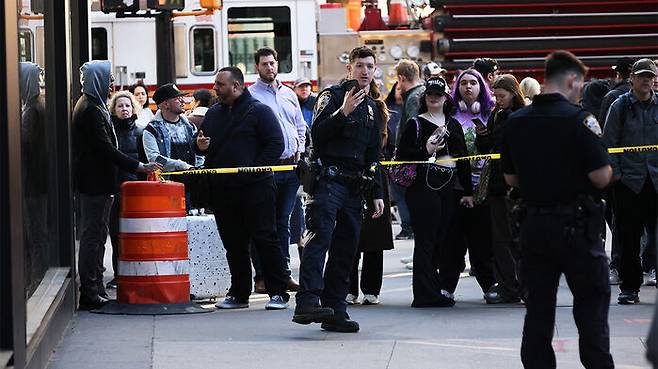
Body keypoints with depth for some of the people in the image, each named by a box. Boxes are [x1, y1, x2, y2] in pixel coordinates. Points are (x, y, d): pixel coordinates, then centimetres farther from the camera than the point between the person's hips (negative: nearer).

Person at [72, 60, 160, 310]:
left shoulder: (93, 108, 17)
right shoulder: (92, 111, -16)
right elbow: (105, 148, -21)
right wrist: (139, 166, -21)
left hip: (93, 183, 11)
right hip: (96, 184, -11)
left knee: (95, 236, 12)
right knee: (93, 236, -8)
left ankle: (94, 291, 16)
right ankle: (90, 293, -6)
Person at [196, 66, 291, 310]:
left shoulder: (258, 111, -4)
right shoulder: (213, 113, 16)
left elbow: (276, 144, -9)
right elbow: (202, 144, 25)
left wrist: (255, 169, -16)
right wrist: (200, 146, 1)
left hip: (255, 187, -6)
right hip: (222, 189, 6)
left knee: (265, 239, -5)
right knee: (233, 244, 9)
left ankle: (278, 293, -2)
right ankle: (239, 293, 17)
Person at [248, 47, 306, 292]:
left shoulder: (288, 94, 15)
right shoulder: (251, 95, -3)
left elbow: (300, 127, 24)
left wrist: (299, 151, 11)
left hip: (290, 165, 6)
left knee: (283, 222, 10)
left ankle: (284, 273, 13)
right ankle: (262, 274, -3)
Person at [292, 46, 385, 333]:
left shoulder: (373, 108, 22)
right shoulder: (332, 96, 2)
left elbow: (373, 156, 27)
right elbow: (317, 134, -12)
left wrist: (377, 194, 21)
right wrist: (343, 112, -22)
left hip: (354, 187, 7)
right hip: (327, 178, -7)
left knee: (346, 248, 4)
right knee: (320, 235, -21)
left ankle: (334, 310, 6)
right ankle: (308, 301, -33)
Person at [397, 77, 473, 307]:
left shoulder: (454, 125, 18)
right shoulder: (416, 124, 2)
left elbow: (463, 159, 19)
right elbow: (403, 154, -4)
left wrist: (468, 191, 16)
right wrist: (426, 151, -19)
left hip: (448, 188, 5)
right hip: (423, 186, -5)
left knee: (443, 240, 6)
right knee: (425, 240, -7)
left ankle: (442, 288, 12)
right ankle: (426, 294, -8)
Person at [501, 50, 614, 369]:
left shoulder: (515, 121, 4)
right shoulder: (579, 118, -14)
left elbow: (510, 178, 10)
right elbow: (601, 176, -16)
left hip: (533, 221, 5)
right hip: (576, 223, -5)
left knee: (538, 306, 9)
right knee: (591, 305, 5)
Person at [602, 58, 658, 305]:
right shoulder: (620, 106, 2)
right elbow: (609, 142, 3)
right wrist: (615, 172, -5)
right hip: (628, 180, -1)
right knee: (629, 237, 0)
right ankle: (629, 287, 7)